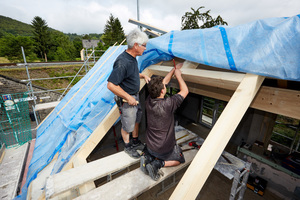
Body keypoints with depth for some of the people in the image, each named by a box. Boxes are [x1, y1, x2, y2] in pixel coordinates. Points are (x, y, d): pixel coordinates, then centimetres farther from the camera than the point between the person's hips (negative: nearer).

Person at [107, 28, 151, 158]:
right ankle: (128, 146, 37)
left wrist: (143, 76, 5)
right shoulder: (122, 62, -28)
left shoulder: (132, 58, 3)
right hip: (126, 100, -9)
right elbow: (111, 85, -29)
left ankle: (135, 142, 45)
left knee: (136, 120, 22)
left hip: (135, 96, 9)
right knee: (127, 126, 11)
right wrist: (128, 97, -23)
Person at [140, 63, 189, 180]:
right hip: (165, 149, -5)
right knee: (180, 160, 24)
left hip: (150, 146, 5)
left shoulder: (149, 101, -14)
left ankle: (148, 157, 9)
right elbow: (185, 91, -16)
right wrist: (178, 75, -3)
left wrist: (174, 69, 10)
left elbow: (164, 81, 0)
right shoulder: (168, 104, -32)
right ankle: (159, 164, 0)